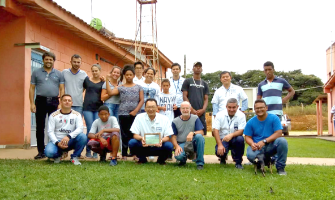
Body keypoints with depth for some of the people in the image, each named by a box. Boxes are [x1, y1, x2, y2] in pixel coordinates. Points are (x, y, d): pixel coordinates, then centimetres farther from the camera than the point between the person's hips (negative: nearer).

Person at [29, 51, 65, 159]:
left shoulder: (59, 74, 9)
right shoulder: (36, 73, 9)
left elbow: (62, 89, 5)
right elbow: (32, 88, 7)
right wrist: (32, 103, -3)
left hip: (54, 102, 0)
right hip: (40, 101, 0)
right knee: (40, 127, 3)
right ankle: (41, 151, 9)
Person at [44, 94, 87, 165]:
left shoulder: (77, 115, 2)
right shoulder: (54, 115, 1)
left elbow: (80, 128, -13)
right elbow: (50, 131, -5)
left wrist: (69, 136, -30)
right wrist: (57, 143, -22)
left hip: (70, 141, 0)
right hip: (56, 141, 0)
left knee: (83, 136, -29)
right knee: (49, 152, -33)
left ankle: (75, 157, -6)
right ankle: (58, 155, 7)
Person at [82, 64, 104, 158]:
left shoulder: (103, 82, 8)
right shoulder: (86, 80, 9)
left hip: (98, 108, 0)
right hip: (87, 108, 0)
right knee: (90, 129, -5)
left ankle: (96, 152, 6)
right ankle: (88, 151, 5)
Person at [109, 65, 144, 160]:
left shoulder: (138, 87, 9)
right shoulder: (120, 87, 8)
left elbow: (141, 100, 3)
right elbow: (110, 92, -6)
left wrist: (135, 111, -8)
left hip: (135, 114, 0)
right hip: (123, 114, 0)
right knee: (125, 134, 3)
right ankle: (124, 154, 9)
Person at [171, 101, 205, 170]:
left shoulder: (195, 118, 0)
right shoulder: (175, 121, 2)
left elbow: (201, 132, -7)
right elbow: (173, 136, 3)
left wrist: (192, 133, -28)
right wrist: (177, 146, -16)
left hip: (193, 143, 1)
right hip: (181, 144, 0)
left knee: (199, 136, -33)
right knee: (178, 156, -33)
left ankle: (200, 162, -22)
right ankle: (183, 159, 10)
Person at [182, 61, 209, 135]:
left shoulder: (204, 84, 18)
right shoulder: (187, 81, 8)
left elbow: (206, 99, 12)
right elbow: (184, 96, 0)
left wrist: (203, 109, -7)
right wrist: (192, 109, -11)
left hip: (201, 113, 3)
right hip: (190, 112, -3)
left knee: (203, 133, 1)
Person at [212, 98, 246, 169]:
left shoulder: (241, 115, -7)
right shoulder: (220, 115, -6)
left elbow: (241, 131, -14)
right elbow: (215, 130, -11)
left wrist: (231, 135, -36)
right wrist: (220, 145, -23)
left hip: (234, 139, 0)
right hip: (223, 139, 0)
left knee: (240, 139, -33)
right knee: (219, 152, -29)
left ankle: (238, 162, -10)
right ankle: (223, 158, 14)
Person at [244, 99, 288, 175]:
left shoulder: (274, 118, -3)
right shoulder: (251, 122, 3)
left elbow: (278, 133, -11)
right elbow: (248, 137, 4)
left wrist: (264, 141, -21)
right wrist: (252, 144, -20)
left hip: (271, 145, 0)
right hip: (257, 147, 0)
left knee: (282, 141, -32)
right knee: (250, 155, -34)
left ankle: (280, 167, -11)